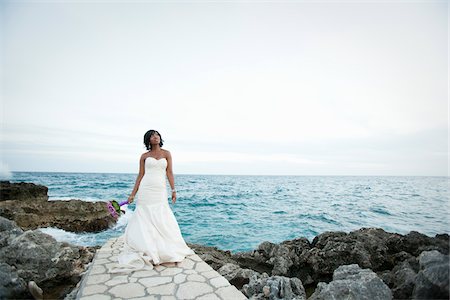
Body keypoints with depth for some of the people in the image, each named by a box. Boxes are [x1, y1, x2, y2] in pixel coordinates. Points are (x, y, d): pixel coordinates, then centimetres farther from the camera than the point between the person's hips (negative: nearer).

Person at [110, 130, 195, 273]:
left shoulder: (166, 153, 8)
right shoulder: (144, 156, 8)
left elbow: (169, 173, 4)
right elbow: (140, 175, 8)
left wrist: (173, 190, -3)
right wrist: (133, 194, 4)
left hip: (160, 191, 0)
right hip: (145, 190, 0)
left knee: (161, 221, 0)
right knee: (145, 220, 2)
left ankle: (165, 252, 14)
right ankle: (147, 252, 14)